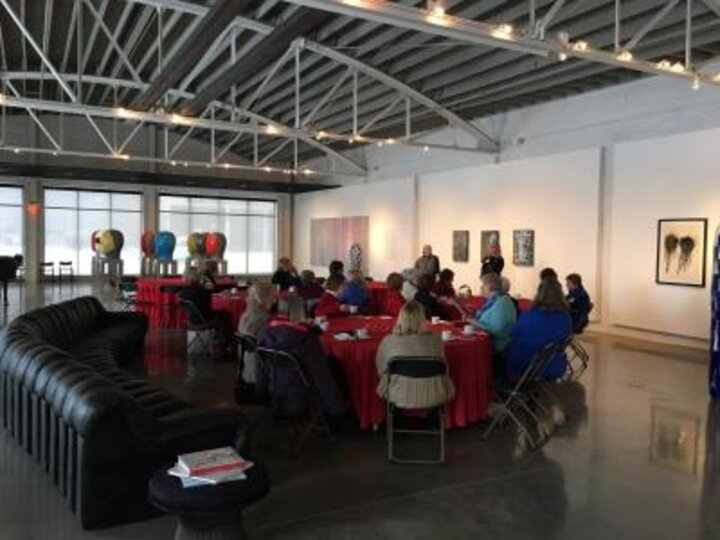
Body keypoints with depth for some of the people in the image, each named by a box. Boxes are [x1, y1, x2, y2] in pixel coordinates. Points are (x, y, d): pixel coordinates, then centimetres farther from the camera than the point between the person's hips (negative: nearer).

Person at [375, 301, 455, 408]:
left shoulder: (388, 341, -11)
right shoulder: (435, 340, -10)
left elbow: (381, 369, 6)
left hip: (400, 400, 0)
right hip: (433, 400, 0)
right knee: (446, 378, 30)